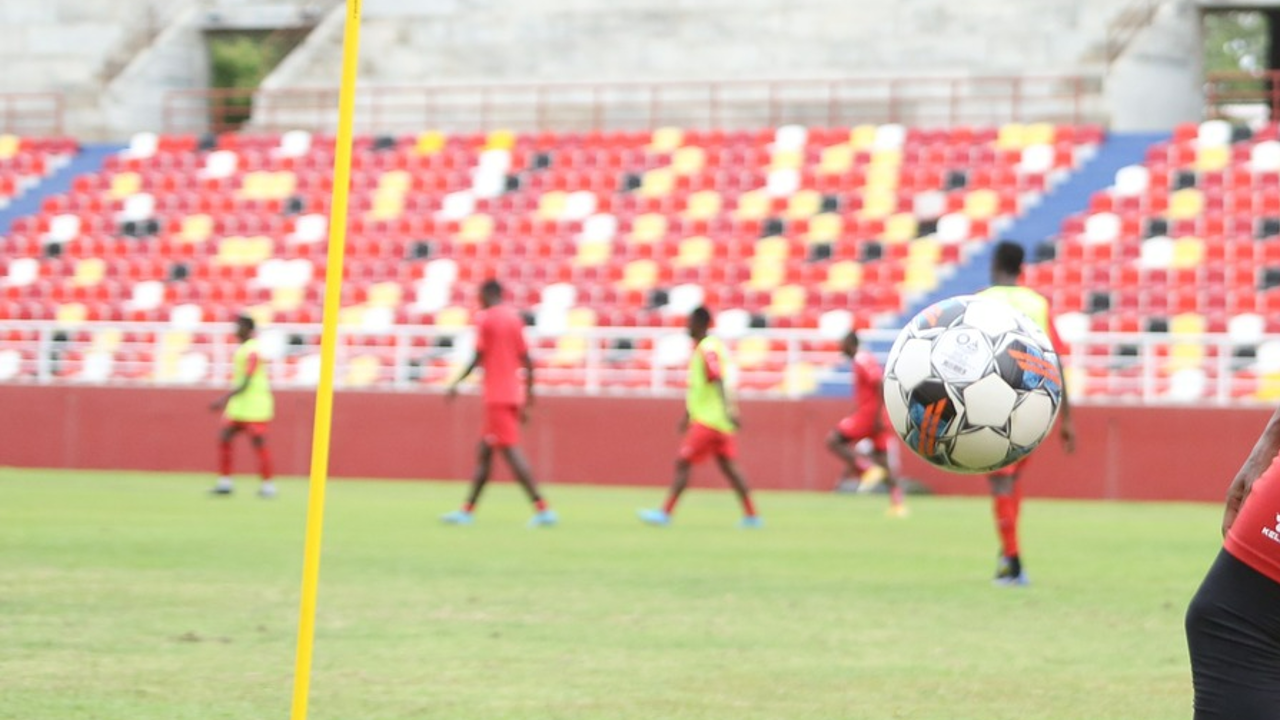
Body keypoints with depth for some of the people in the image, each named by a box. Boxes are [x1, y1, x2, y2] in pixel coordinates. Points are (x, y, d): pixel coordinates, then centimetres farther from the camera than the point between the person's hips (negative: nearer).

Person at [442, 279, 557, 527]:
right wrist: (528, 394, 18)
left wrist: (457, 383, -4)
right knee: (484, 451, 14)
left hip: (496, 396, -8)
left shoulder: (484, 318, -7)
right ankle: (468, 510, 19)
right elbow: (526, 360, 11)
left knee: (510, 451, -12)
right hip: (514, 393, 8)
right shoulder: (515, 318, 13)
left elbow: (479, 357, -13)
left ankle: (542, 509, -21)